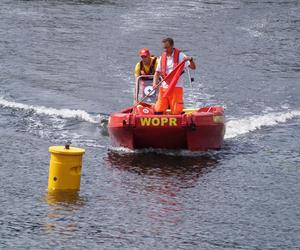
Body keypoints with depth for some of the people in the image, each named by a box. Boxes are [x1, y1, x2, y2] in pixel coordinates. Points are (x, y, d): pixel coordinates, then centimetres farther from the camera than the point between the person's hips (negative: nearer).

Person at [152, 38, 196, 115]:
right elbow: (157, 72, 11)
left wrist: (190, 59, -28)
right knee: (158, 110, -4)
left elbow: (193, 67, -7)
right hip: (164, 87, 4)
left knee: (176, 112, -6)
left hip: (176, 87, -4)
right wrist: (155, 83, -7)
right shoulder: (162, 57, 10)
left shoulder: (179, 55, -2)